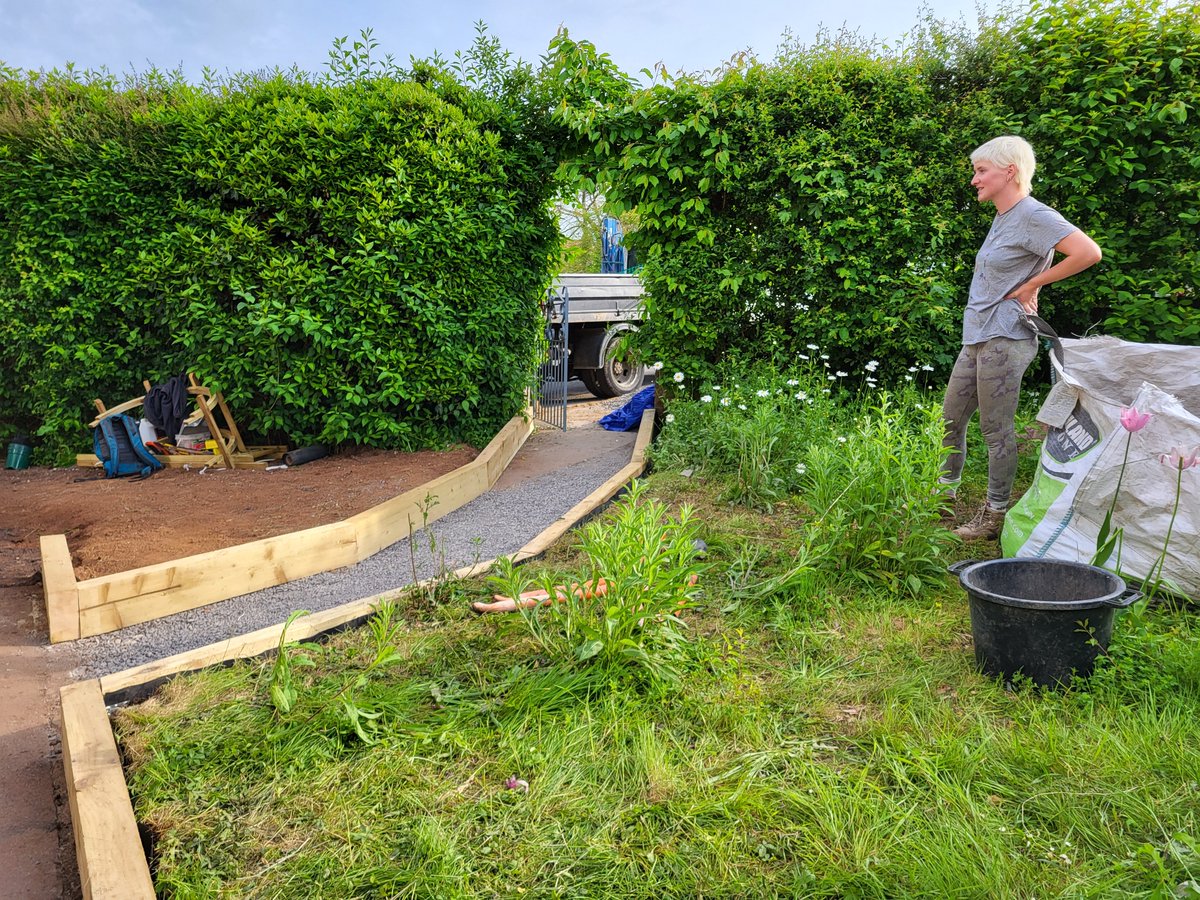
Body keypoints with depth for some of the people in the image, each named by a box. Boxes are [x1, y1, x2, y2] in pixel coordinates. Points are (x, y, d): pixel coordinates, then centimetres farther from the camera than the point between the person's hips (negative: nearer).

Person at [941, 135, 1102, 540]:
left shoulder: (1033, 215, -13)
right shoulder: (1003, 218, 15)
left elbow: (1089, 253, -23)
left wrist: (1032, 284, -15)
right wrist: (1028, 284, 9)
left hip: (1004, 339, -10)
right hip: (977, 338, 10)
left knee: (997, 430, -2)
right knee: (950, 419, 15)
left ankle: (995, 515, 9)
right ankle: (944, 495, 30)